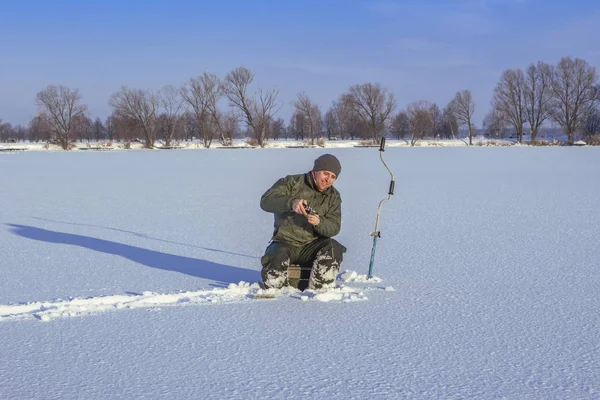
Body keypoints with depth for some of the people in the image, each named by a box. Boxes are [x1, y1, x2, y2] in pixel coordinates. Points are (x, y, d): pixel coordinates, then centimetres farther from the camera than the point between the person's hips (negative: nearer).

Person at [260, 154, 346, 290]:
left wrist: (319, 222, -27)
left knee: (333, 248, -28)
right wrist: (291, 202, -35)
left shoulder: (333, 196, 9)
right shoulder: (292, 182, -2)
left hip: (312, 246, 3)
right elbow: (266, 200, -17)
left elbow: (334, 227, -3)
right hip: (285, 243, -3)